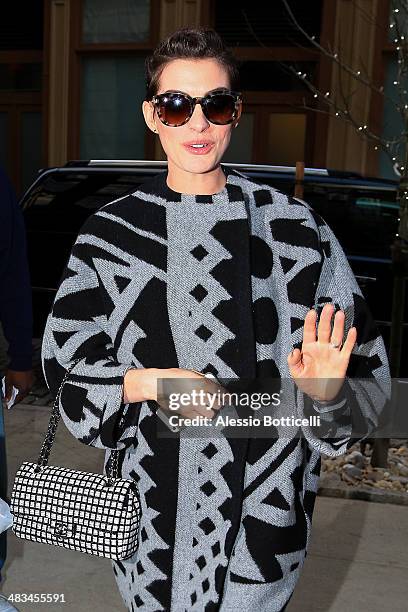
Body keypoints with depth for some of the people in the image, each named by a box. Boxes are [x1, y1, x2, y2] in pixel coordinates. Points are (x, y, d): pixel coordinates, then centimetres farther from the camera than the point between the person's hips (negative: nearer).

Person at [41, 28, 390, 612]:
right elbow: (67, 362, 0)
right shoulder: (112, 231, -4)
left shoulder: (295, 228, -7)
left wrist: (327, 393, -25)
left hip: (262, 499, -1)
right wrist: (149, 381, -17)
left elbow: (362, 371, -3)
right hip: (151, 503, 1)